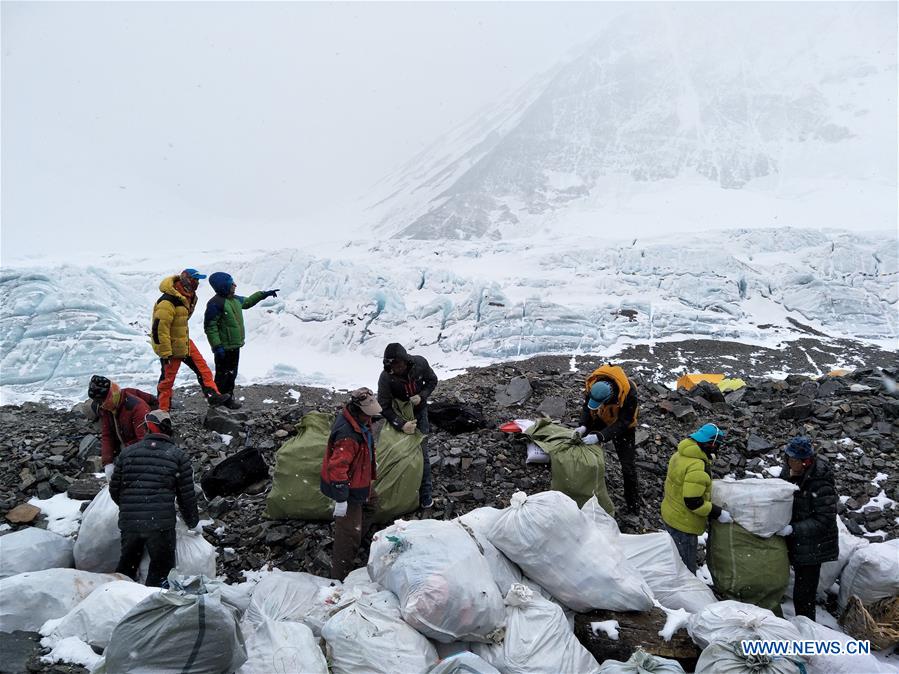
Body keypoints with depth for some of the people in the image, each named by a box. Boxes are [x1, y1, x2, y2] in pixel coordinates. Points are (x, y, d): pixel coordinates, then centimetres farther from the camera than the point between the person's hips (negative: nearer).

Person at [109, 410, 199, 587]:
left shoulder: (127, 452, 9)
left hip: (128, 522, 3)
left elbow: (114, 489, 13)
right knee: (161, 567, 11)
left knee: (127, 565, 23)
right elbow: (187, 495, 2)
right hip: (161, 524, -3)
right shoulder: (178, 456, 1)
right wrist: (193, 523, 17)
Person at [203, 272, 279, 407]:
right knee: (223, 374, 1)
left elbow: (248, 302, 30)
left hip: (235, 346, 9)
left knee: (232, 374, 18)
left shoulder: (235, 299, 8)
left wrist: (264, 294, 27)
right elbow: (210, 326, -21)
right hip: (224, 347, -9)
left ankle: (229, 397, 30)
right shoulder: (215, 303, -20)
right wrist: (217, 346, -23)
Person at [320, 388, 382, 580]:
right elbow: (337, 468, -35)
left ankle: (357, 541, 49)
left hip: (361, 478, 10)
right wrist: (340, 499, -30)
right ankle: (340, 575, 4)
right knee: (349, 531, -5)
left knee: (370, 505, 32)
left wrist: (372, 461, 32)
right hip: (348, 486, -10)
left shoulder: (360, 419, -4)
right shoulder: (347, 435, -35)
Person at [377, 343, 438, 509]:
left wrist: (422, 396, -22)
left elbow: (432, 381, -4)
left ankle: (425, 493, 8)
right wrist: (401, 424, -37)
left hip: (419, 411, 1)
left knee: (421, 452, -2)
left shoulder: (420, 363, -23)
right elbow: (384, 407, -24)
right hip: (399, 414, -1)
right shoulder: (386, 378, -29)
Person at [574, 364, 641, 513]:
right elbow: (586, 406, -14)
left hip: (622, 424, -3)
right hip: (600, 420, 3)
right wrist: (583, 425, -32)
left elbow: (623, 422, -34)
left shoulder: (629, 393, -42)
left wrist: (600, 436, -44)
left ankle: (633, 503, 16)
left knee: (628, 465, -2)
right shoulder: (592, 385, -31)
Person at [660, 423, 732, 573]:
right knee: (686, 570, 5)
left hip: (669, 515, 10)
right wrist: (718, 513, -20)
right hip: (683, 524, -10)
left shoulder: (680, 454, 1)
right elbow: (693, 502, -29)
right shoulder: (698, 467, -29)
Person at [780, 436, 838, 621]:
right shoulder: (788, 471, -2)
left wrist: (793, 529, -27)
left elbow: (823, 521, -21)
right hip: (793, 543, 8)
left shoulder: (821, 485, -25)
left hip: (811, 548, -7)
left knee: (803, 596, -3)